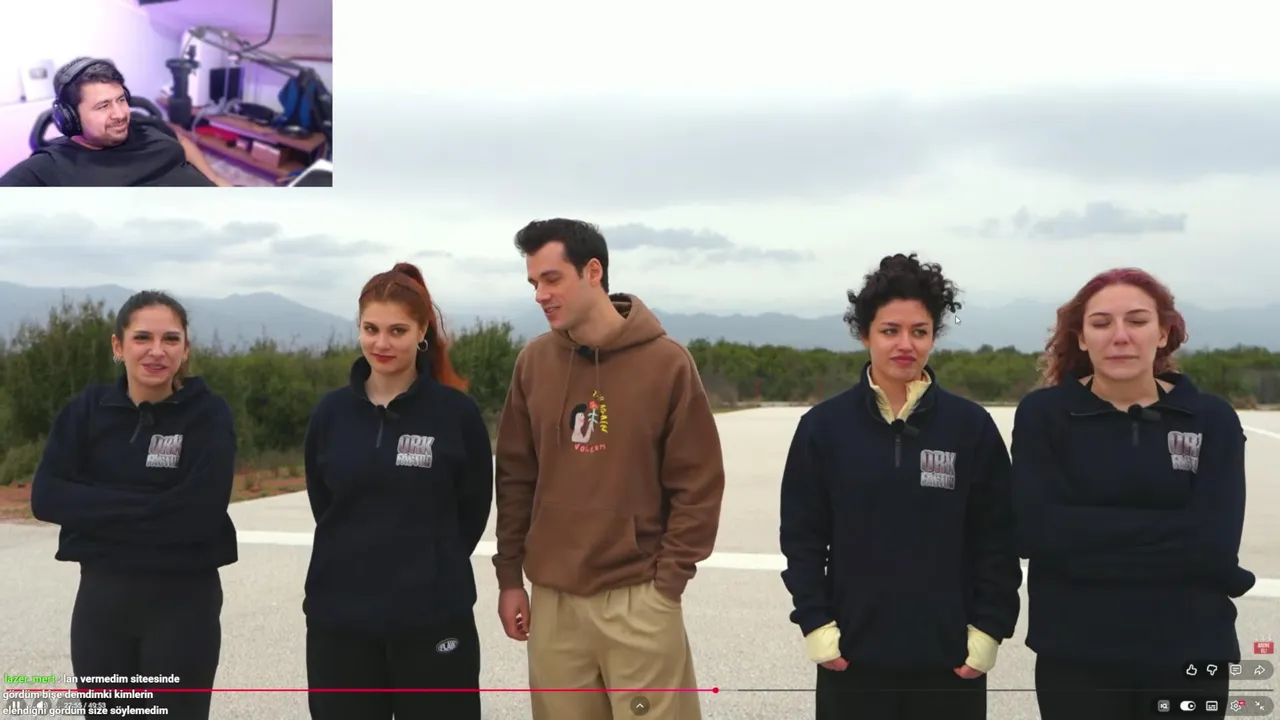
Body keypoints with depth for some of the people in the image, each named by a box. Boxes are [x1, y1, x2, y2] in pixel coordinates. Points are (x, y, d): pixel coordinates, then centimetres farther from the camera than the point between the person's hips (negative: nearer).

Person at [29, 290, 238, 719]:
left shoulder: (209, 414, -7)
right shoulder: (87, 409, 2)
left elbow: (199, 511, -18)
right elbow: (46, 497, -9)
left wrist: (103, 508, -15)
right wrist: (148, 504, -17)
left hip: (184, 602, -3)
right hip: (101, 597, 3)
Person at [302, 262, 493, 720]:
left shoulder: (457, 412, -6)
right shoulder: (332, 412, 3)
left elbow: (473, 511, 1)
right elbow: (323, 504, 13)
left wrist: (432, 570, 5)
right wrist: (359, 563, 9)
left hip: (434, 619, -3)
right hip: (339, 618, 3)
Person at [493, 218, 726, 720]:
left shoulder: (667, 362, -7)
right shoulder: (534, 362, 5)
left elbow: (698, 484, -5)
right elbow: (515, 477, 10)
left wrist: (667, 581, -8)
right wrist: (509, 575, 7)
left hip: (639, 598, -3)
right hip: (552, 597, 4)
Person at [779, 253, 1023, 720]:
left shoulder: (972, 426, 0)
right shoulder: (823, 426, 0)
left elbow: (998, 540, 2)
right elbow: (802, 536, 2)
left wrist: (988, 629, -3)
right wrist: (815, 623, -5)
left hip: (950, 656, 0)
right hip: (852, 657, 0)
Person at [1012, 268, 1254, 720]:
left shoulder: (1212, 420, 1)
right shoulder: (1042, 414, -3)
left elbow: (1215, 543, -12)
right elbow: (1035, 530, -16)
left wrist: (1090, 540, -16)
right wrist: (1171, 532, -14)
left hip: (1190, 657, 1)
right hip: (1075, 658, -1)